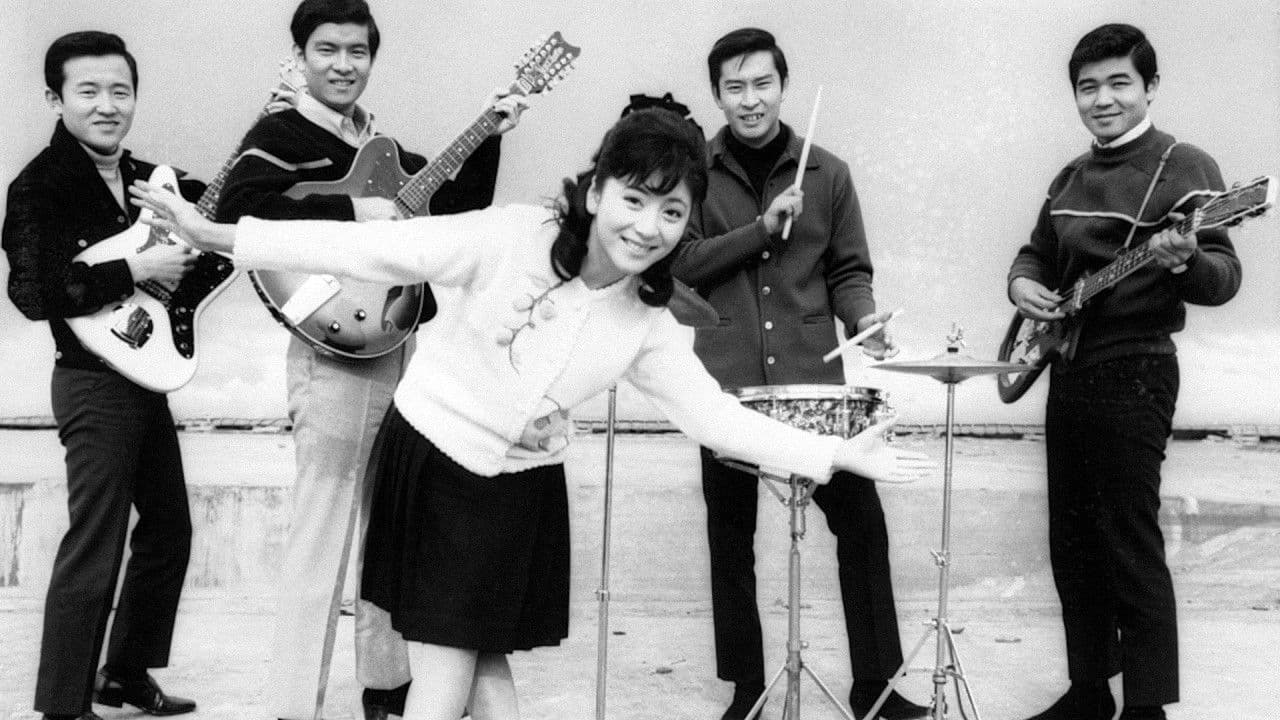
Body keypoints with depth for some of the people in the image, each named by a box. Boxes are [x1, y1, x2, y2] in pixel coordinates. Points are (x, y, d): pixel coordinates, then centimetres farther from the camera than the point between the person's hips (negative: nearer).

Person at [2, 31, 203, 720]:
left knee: (168, 531, 16)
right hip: (94, 385, -8)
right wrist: (137, 269, -24)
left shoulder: (141, 177, 8)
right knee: (94, 553, -4)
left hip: (145, 378, 8)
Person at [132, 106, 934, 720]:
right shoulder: (511, 236, -21)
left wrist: (838, 453, -6)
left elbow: (714, 413, -1)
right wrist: (216, 235, -28)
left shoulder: (648, 325, -7)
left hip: (517, 487, 3)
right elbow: (373, 248, -24)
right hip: (428, 455, -3)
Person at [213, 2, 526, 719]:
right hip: (336, 353, -8)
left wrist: (488, 139, 9)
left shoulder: (380, 145, 17)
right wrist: (351, 212, -24)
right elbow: (237, 213, -24)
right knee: (324, 535, -5)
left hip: (403, 346, 8)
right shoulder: (280, 136, -6)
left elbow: (455, 209, 21)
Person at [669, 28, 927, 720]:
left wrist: (863, 317, -12)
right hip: (726, 378, 0)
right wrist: (763, 228, -16)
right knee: (731, 535, 6)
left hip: (812, 374, 1)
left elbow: (847, 271, 8)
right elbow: (682, 262, -7)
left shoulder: (827, 173, 7)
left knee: (861, 519, -1)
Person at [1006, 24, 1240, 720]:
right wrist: (1023, 282, 2)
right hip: (1067, 371, 8)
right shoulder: (1070, 178, 14)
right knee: (1071, 543, 12)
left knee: (1130, 548, -5)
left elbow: (1224, 277, -15)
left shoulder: (1183, 166, -8)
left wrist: (1184, 260, -37)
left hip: (1133, 375, -7)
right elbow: (1037, 252, 24)